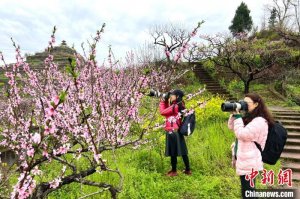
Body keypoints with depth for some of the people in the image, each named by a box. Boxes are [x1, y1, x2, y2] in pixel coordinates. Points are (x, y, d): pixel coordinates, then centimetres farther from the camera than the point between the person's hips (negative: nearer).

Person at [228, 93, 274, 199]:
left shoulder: (260, 121, -19)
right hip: (244, 160, 9)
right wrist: (234, 113, -2)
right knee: (248, 189, 23)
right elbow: (231, 127, 12)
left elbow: (241, 134, -24)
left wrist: (237, 116, -19)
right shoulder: (248, 117, 9)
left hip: (249, 162, -9)